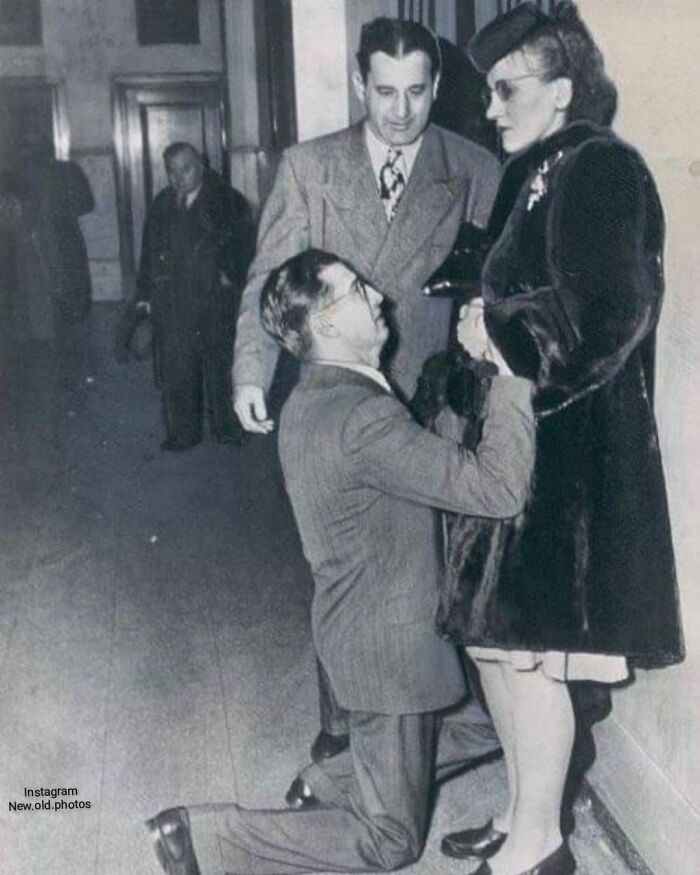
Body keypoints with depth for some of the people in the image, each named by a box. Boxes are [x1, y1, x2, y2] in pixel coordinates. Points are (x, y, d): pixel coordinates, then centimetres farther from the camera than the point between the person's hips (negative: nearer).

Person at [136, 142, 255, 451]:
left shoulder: (228, 201, 4)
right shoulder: (162, 205, 15)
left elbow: (243, 243, 0)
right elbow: (149, 250, 16)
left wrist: (231, 275, -13)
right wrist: (144, 293, 10)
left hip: (216, 300, -3)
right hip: (171, 303, 3)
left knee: (221, 365, 2)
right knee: (175, 370, 2)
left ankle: (227, 429, 15)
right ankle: (181, 433, 11)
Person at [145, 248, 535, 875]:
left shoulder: (310, 399, 3)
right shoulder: (362, 417, -29)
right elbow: (497, 488, -31)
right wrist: (511, 371, -26)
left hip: (358, 629, 10)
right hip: (389, 650, -9)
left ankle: (341, 778, 27)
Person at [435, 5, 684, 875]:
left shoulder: (598, 168, -13)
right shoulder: (537, 172, 14)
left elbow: (611, 316, -22)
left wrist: (501, 341, -11)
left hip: (568, 446, -9)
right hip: (517, 435, 9)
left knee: (527, 645, -1)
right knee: (495, 632, 14)